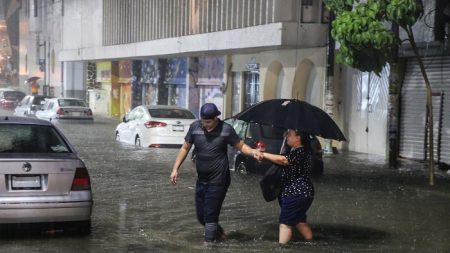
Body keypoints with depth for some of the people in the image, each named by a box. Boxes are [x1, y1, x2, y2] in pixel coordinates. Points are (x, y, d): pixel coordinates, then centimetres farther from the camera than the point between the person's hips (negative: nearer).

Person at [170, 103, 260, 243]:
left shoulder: (226, 129, -11)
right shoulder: (195, 127, -3)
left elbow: (241, 146, -1)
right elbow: (185, 148, 6)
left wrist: (253, 152, -22)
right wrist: (175, 169, 1)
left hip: (218, 181, -5)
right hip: (201, 180, 5)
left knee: (210, 215, -4)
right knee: (201, 215, 14)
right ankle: (219, 233, 39)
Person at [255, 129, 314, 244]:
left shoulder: (301, 152, -18)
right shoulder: (295, 151, 15)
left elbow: (283, 160, -30)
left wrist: (264, 155, -22)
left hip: (296, 193, -11)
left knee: (285, 223, -9)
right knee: (299, 221, 19)